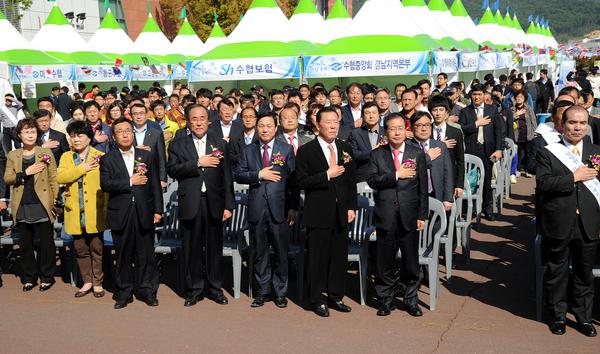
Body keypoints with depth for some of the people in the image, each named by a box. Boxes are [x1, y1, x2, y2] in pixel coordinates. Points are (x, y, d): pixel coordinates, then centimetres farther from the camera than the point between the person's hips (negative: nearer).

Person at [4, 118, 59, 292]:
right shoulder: (13, 155, 9)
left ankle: (47, 277, 13)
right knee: (25, 243, 8)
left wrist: (56, 201, -5)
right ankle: (29, 277, 20)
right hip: (22, 207, 3)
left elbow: (53, 179, 1)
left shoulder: (46, 153, 2)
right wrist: (26, 173, -13)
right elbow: (7, 179, 2)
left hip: (42, 205, -3)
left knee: (46, 243, 2)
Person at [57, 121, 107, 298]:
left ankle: (98, 282, 15)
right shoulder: (66, 157, 10)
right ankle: (87, 282, 21)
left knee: (96, 248, 4)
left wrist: (107, 208, -9)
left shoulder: (100, 157, -1)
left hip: (94, 211, -3)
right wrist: (82, 169, -14)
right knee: (81, 249, 10)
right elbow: (60, 177, -7)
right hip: (75, 212, 3)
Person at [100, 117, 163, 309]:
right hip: (120, 213, -1)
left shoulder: (147, 156, 9)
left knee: (146, 254, 4)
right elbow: (105, 184, -9)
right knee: (123, 255, 6)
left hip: (144, 212, 1)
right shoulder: (107, 159, 5)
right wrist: (130, 182, -13)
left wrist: (158, 210, 2)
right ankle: (124, 293, 17)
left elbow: (155, 185, 7)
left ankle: (147, 291, 15)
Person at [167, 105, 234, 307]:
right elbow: (172, 170, -9)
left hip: (214, 203, 1)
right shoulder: (178, 145, 6)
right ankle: (194, 290, 17)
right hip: (190, 204, -1)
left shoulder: (220, 144, 8)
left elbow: (227, 177, 6)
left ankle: (215, 288, 19)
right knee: (192, 248, 5)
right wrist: (198, 163, -16)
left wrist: (228, 205, 1)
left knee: (215, 247, 6)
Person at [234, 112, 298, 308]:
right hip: (257, 209, 2)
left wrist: (293, 207, -4)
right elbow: (238, 175, 3)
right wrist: (259, 175, -12)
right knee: (259, 253, 9)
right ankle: (263, 291, 21)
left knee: (281, 253, 4)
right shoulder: (248, 150, 10)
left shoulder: (287, 149, 4)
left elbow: (294, 180, 1)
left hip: (280, 208, -2)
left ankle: (280, 292, 17)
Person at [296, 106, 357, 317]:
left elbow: (351, 181, 13)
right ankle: (317, 300, 13)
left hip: (341, 212, 5)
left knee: (339, 256, 9)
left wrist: (352, 207, 6)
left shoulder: (345, 149, 11)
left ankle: (336, 297, 22)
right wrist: (327, 175, -17)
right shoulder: (306, 150, -4)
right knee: (318, 257, 1)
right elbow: (301, 181, -10)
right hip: (318, 213, -4)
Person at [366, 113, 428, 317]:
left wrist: (422, 216, 0)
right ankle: (385, 300, 21)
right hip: (386, 215, 0)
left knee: (411, 261, 7)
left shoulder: (417, 154, 5)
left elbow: (423, 188, 4)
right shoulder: (377, 154, 5)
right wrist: (396, 175, -15)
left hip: (410, 216, 0)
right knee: (385, 261, 7)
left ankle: (411, 300, 23)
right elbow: (372, 181, -8)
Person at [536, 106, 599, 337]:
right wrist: (573, 177, -18)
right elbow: (542, 184, -15)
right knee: (556, 272, 10)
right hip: (558, 226, -2)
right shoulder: (547, 153, -2)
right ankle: (558, 316, 26)